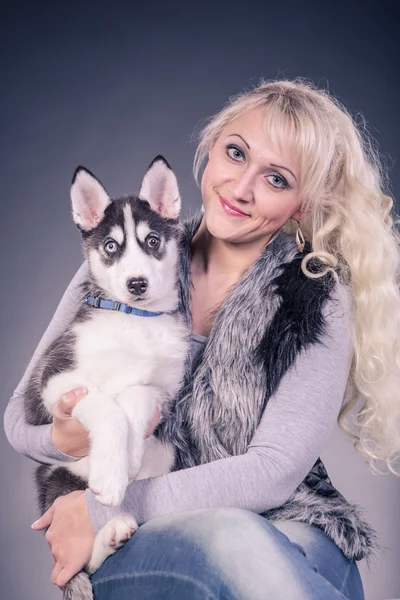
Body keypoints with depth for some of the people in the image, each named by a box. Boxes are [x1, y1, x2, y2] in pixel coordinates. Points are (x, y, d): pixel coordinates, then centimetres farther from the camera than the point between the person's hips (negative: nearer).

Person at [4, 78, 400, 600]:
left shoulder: (319, 301, -6)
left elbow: (274, 471, -13)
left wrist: (103, 509, -16)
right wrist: (63, 440, -18)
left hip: (284, 534, 1)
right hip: (135, 546, 0)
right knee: (226, 537, -35)